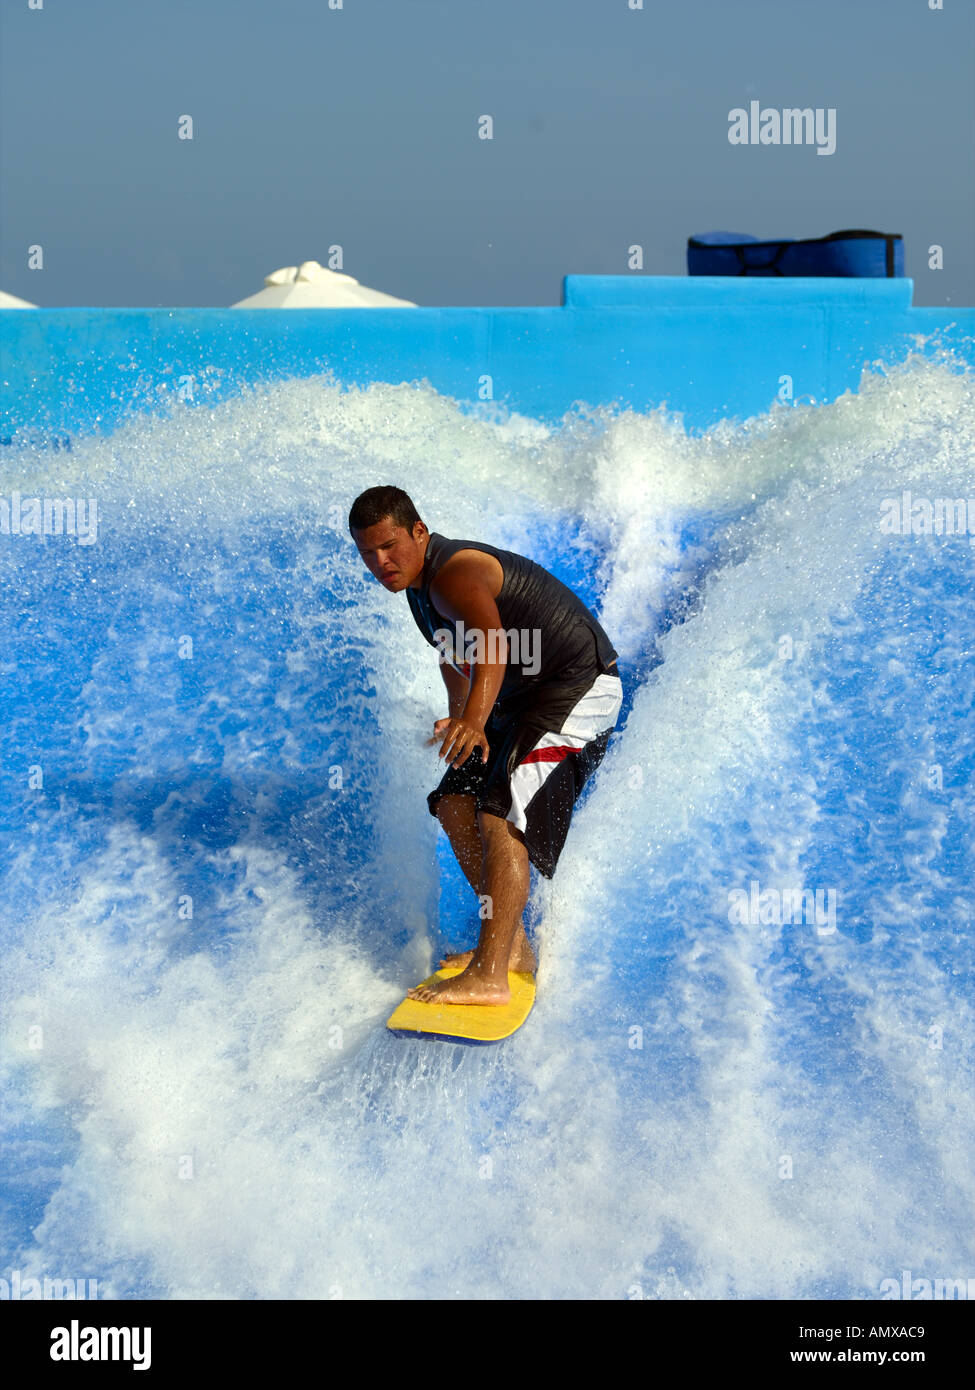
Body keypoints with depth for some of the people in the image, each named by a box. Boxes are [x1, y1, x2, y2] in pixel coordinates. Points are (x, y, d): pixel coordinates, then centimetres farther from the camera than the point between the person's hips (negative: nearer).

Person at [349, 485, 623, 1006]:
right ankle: (512, 947, 14)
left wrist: (474, 718, -62)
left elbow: (492, 640, -46)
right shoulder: (418, 582, 7)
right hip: (525, 698, 11)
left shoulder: (454, 573, -25)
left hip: (580, 689, -11)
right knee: (456, 804, 7)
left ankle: (488, 976, -28)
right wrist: (459, 715, 33)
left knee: (502, 817, -23)